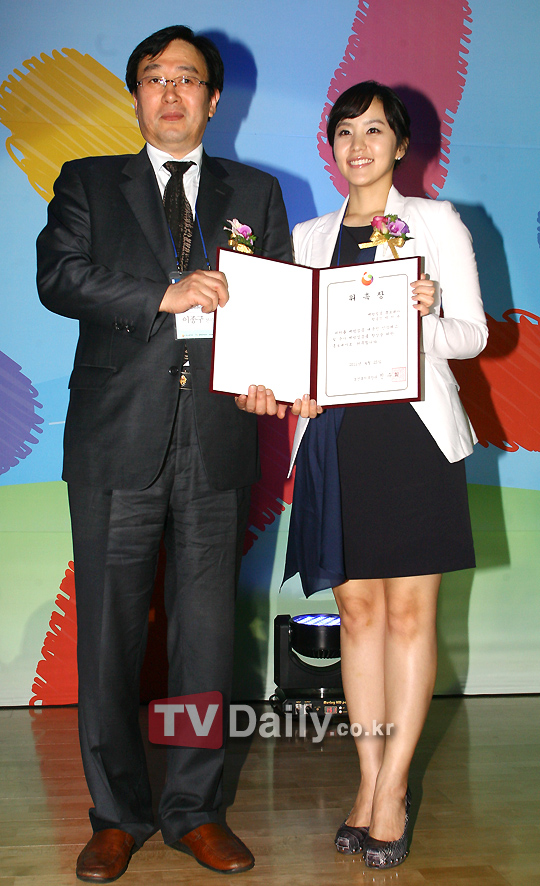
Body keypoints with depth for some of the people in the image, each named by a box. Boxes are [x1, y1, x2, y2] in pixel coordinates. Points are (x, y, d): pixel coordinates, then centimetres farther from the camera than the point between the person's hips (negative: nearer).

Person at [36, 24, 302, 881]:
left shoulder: (256, 193, 17)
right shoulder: (87, 183, 13)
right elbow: (58, 277, -3)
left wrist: (269, 376, -8)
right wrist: (165, 296, -15)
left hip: (218, 440, 1)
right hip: (117, 439, -1)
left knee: (208, 632, 7)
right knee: (110, 632, 4)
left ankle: (195, 809, 23)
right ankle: (120, 816, 21)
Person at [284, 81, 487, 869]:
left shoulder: (436, 222, 7)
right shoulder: (309, 237, 17)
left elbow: (473, 333, 2)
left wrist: (427, 317, -18)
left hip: (412, 429, -3)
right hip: (335, 434, 3)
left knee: (409, 611, 0)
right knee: (358, 610, 6)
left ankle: (393, 788, 11)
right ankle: (371, 782, 16)